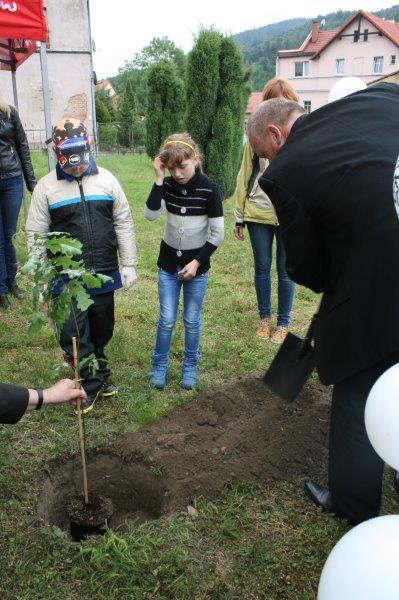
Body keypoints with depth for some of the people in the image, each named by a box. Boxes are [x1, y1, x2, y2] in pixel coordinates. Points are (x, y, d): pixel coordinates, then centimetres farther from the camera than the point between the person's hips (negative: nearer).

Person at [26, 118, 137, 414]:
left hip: (104, 273, 2)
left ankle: (99, 375, 38)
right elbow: (36, 234, 0)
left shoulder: (106, 179, 2)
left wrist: (129, 265, 4)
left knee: (102, 330, 15)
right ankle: (91, 384, 20)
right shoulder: (46, 186, -3)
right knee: (74, 333, 0)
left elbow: (124, 224, 6)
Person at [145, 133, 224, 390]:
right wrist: (159, 179, -22)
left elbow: (217, 233, -10)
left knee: (192, 320, 9)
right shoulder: (168, 185, -4)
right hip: (168, 262, 2)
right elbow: (150, 214, -19)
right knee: (166, 320, 5)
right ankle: (159, 365, 23)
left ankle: (190, 366, 26)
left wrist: (197, 261, -14)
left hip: (197, 264, -2)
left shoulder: (209, 189, -12)